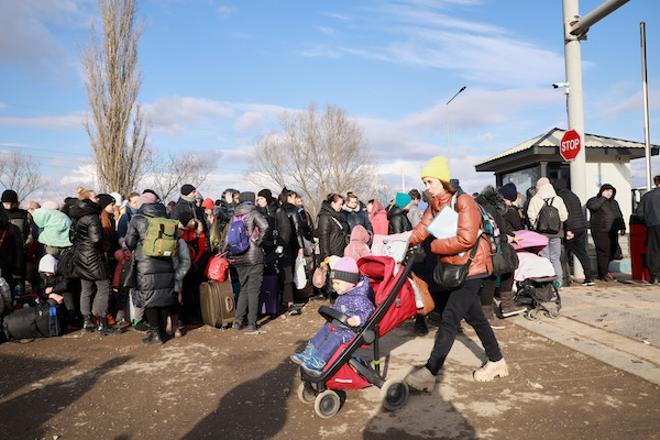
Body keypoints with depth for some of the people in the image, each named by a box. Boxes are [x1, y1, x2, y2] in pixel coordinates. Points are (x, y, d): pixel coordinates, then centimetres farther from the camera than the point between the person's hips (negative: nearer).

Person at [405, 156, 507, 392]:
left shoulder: (463, 201, -17)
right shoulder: (435, 205, 8)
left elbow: (466, 239, -26)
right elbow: (420, 231, -4)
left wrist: (433, 245, -18)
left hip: (471, 268, -9)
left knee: (450, 319, -11)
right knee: (474, 316, 17)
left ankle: (430, 373, -9)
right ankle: (496, 362, 32)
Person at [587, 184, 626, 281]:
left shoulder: (614, 202, 22)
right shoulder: (595, 200, 0)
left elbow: (620, 216, 26)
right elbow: (592, 206, -25)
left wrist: (622, 227, 17)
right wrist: (603, 197, -13)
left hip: (612, 232, 7)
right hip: (600, 232, -7)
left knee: (612, 251, 5)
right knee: (603, 252, -9)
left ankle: (605, 270, 23)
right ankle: (603, 274, 0)